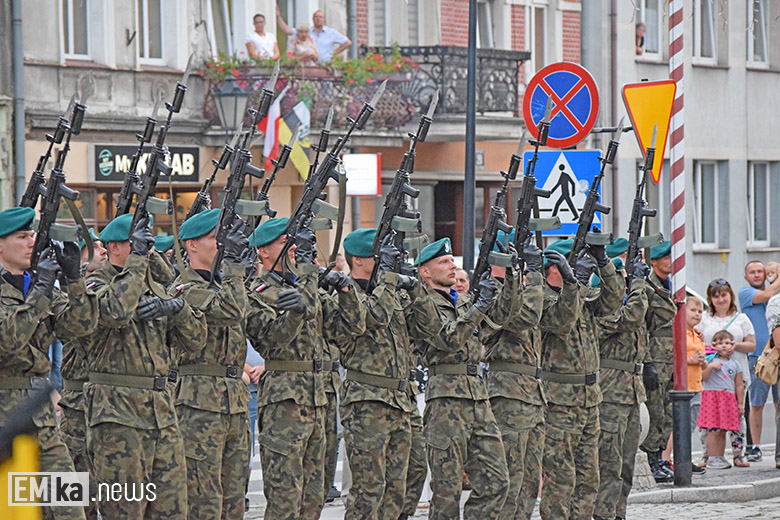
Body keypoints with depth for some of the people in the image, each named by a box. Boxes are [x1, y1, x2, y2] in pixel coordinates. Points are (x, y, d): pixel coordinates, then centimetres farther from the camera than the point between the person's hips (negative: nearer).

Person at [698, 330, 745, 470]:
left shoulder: (735, 364, 13)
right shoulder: (710, 361, 2)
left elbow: (739, 385, 14)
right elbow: (703, 378, -6)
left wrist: (740, 404, 11)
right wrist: (710, 367, -19)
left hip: (728, 399, 4)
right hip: (712, 397, -4)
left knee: (723, 431, 6)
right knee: (713, 430, -10)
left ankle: (720, 457, 14)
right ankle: (712, 459, -8)